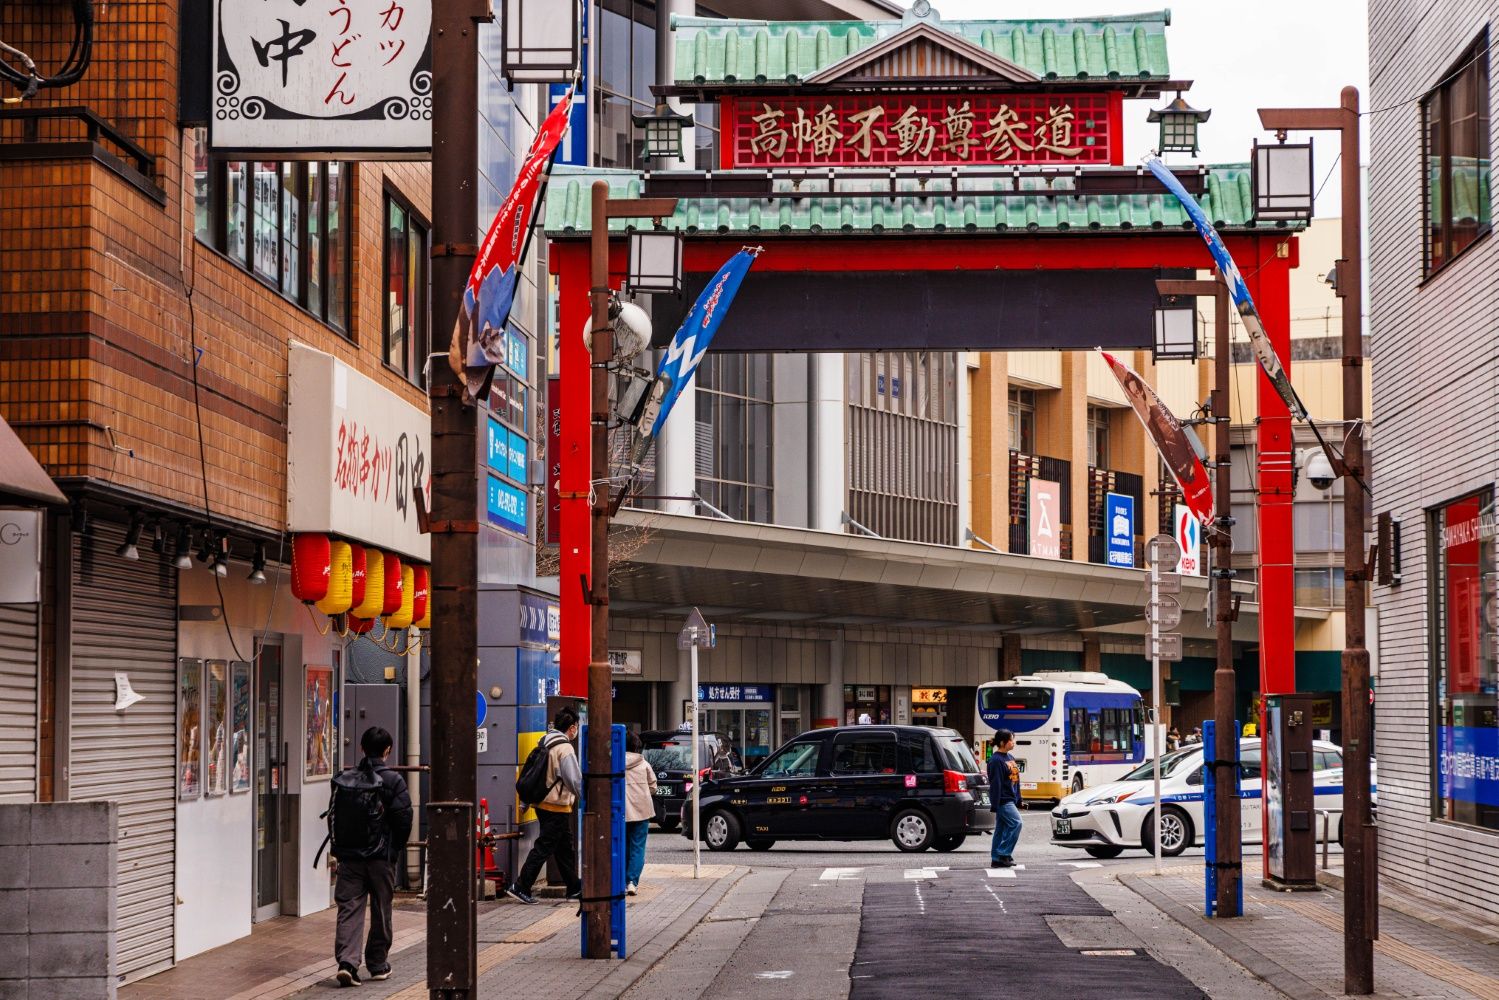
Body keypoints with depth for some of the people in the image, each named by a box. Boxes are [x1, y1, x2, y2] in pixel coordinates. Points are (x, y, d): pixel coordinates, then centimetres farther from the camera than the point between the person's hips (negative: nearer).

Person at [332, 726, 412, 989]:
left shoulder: (344, 779, 3)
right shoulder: (393, 780, -7)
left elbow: (333, 816, 7)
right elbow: (403, 819, -8)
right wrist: (396, 849, 6)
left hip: (349, 856, 2)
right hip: (382, 857, -2)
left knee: (349, 908, 1)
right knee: (381, 911, 11)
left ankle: (347, 961, -17)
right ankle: (378, 965, 18)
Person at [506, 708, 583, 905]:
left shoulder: (545, 743, 10)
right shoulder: (564, 748, -17)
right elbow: (574, 779, -20)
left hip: (543, 803, 9)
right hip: (557, 806, -9)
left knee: (566, 846, 17)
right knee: (544, 847, -5)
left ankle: (574, 888, 24)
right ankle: (520, 887, -5)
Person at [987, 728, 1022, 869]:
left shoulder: (1009, 758, 16)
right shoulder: (996, 760, -13)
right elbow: (995, 783, -17)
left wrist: (1018, 800, 21)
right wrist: (995, 804, -19)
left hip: (1010, 800, 9)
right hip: (1003, 800, -9)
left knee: (1001, 828, 9)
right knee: (1016, 823, -16)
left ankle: (996, 859, 11)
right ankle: (1004, 854, -13)